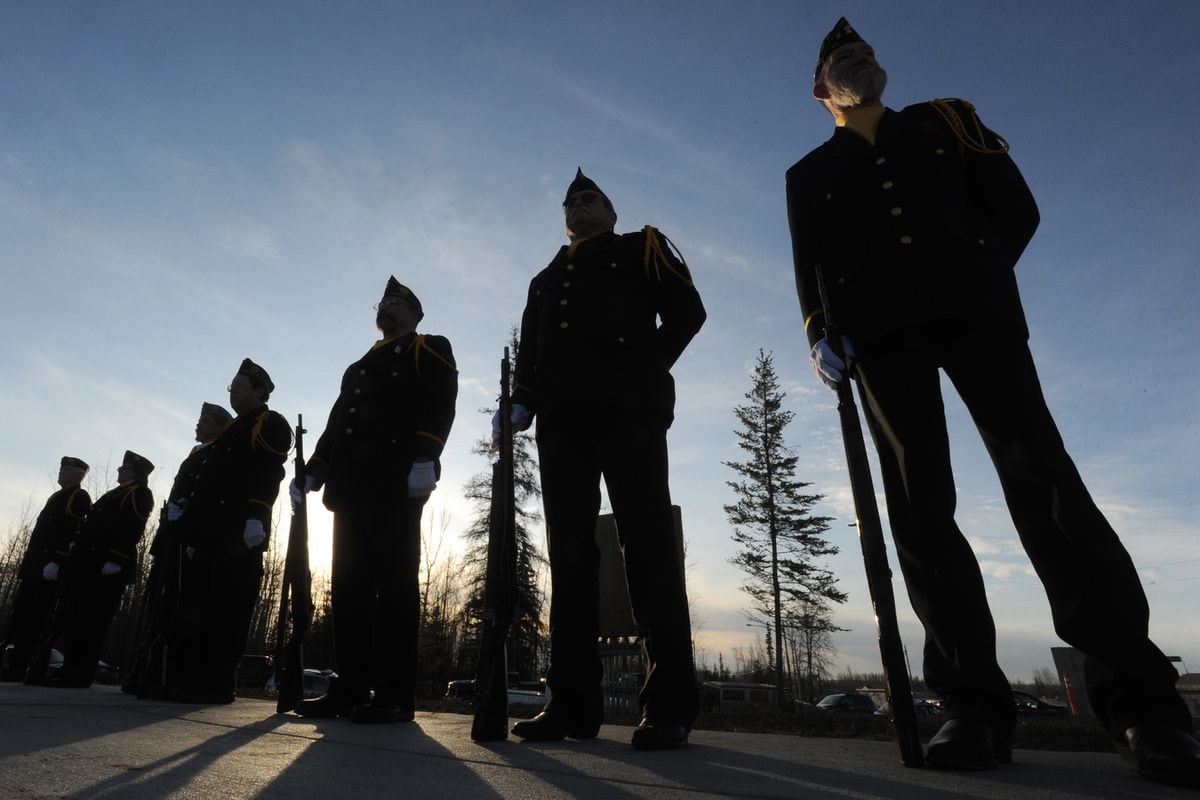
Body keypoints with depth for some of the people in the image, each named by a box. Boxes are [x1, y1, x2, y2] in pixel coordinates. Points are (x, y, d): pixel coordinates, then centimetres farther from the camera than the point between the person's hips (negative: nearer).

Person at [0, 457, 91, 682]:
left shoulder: (80, 498, -7)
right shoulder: (57, 496, 22)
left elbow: (72, 533, -17)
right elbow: (41, 530, 24)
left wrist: (56, 562, -23)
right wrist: (26, 561, 19)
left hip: (50, 569, -9)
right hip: (35, 567, 9)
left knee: (38, 617, -6)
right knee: (20, 614, 10)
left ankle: (24, 667, 0)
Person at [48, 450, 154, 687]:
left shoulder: (140, 494, -5)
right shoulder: (114, 494, 26)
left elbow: (131, 530, -17)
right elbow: (92, 524, 25)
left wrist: (116, 560, -24)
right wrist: (76, 549, 16)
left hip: (107, 568, -10)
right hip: (86, 563, 10)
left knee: (92, 621, -7)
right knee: (72, 617, 11)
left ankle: (81, 675, -2)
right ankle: (70, 669, 18)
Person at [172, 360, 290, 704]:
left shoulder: (270, 424, 1)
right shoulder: (232, 431, 28)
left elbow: (268, 474, -14)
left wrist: (255, 518, -24)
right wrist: (193, 530, 20)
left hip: (239, 536, -9)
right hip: (212, 535, 9)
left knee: (228, 610, -7)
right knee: (195, 607, 7)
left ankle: (219, 685, -3)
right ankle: (193, 681, 12)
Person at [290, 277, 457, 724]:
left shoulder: (430, 351, 9)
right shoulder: (359, 367, 31)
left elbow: (439, 406, -7)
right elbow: (337, 423, 26)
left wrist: (424, 459, -21)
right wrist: (313, 473, 15)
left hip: (396, 481, -7)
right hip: (353, 485, 8)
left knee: (394, 582, -9)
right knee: (350, 583, 4)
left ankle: (395, 695, -6)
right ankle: (350, 689, 9)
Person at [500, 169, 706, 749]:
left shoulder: (643, 248, 18)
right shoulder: (545, 279, 31)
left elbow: (686, 311, 6)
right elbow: (528, 348, 23)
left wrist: (645, 373, -4)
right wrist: (521, 401, 5)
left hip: (628, 409, -5)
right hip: (562, 417, 5)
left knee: (647, 542, -10)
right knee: (569, 550, -2)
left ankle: (670, 706, -7)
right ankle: (573, 702, 2)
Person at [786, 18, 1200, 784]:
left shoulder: (944, 120, 24)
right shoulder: (810, 173, 22)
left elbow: (1017, 208, 18)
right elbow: (811, 267, 10)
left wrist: (977, 274, 5)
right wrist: (821, 333, -6)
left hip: (972, 307, 0)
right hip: (883, 330, 0)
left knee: (1041, 474, -11)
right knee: (920, 504, -11)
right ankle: (976, 704, -8)